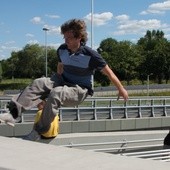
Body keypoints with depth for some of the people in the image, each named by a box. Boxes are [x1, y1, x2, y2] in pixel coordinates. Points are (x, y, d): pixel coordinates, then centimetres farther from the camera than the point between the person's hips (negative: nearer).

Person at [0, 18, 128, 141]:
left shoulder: (90, 55, -17)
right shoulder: (62, 50, -1)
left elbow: (108, 72, -8)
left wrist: (121, 89, 0)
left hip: (80, 91, -5)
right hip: (63, 81, 5)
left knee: (55, 94, -36)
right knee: (39, 83, -25)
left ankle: (40, 130, -25)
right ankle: (14, 113, -39)